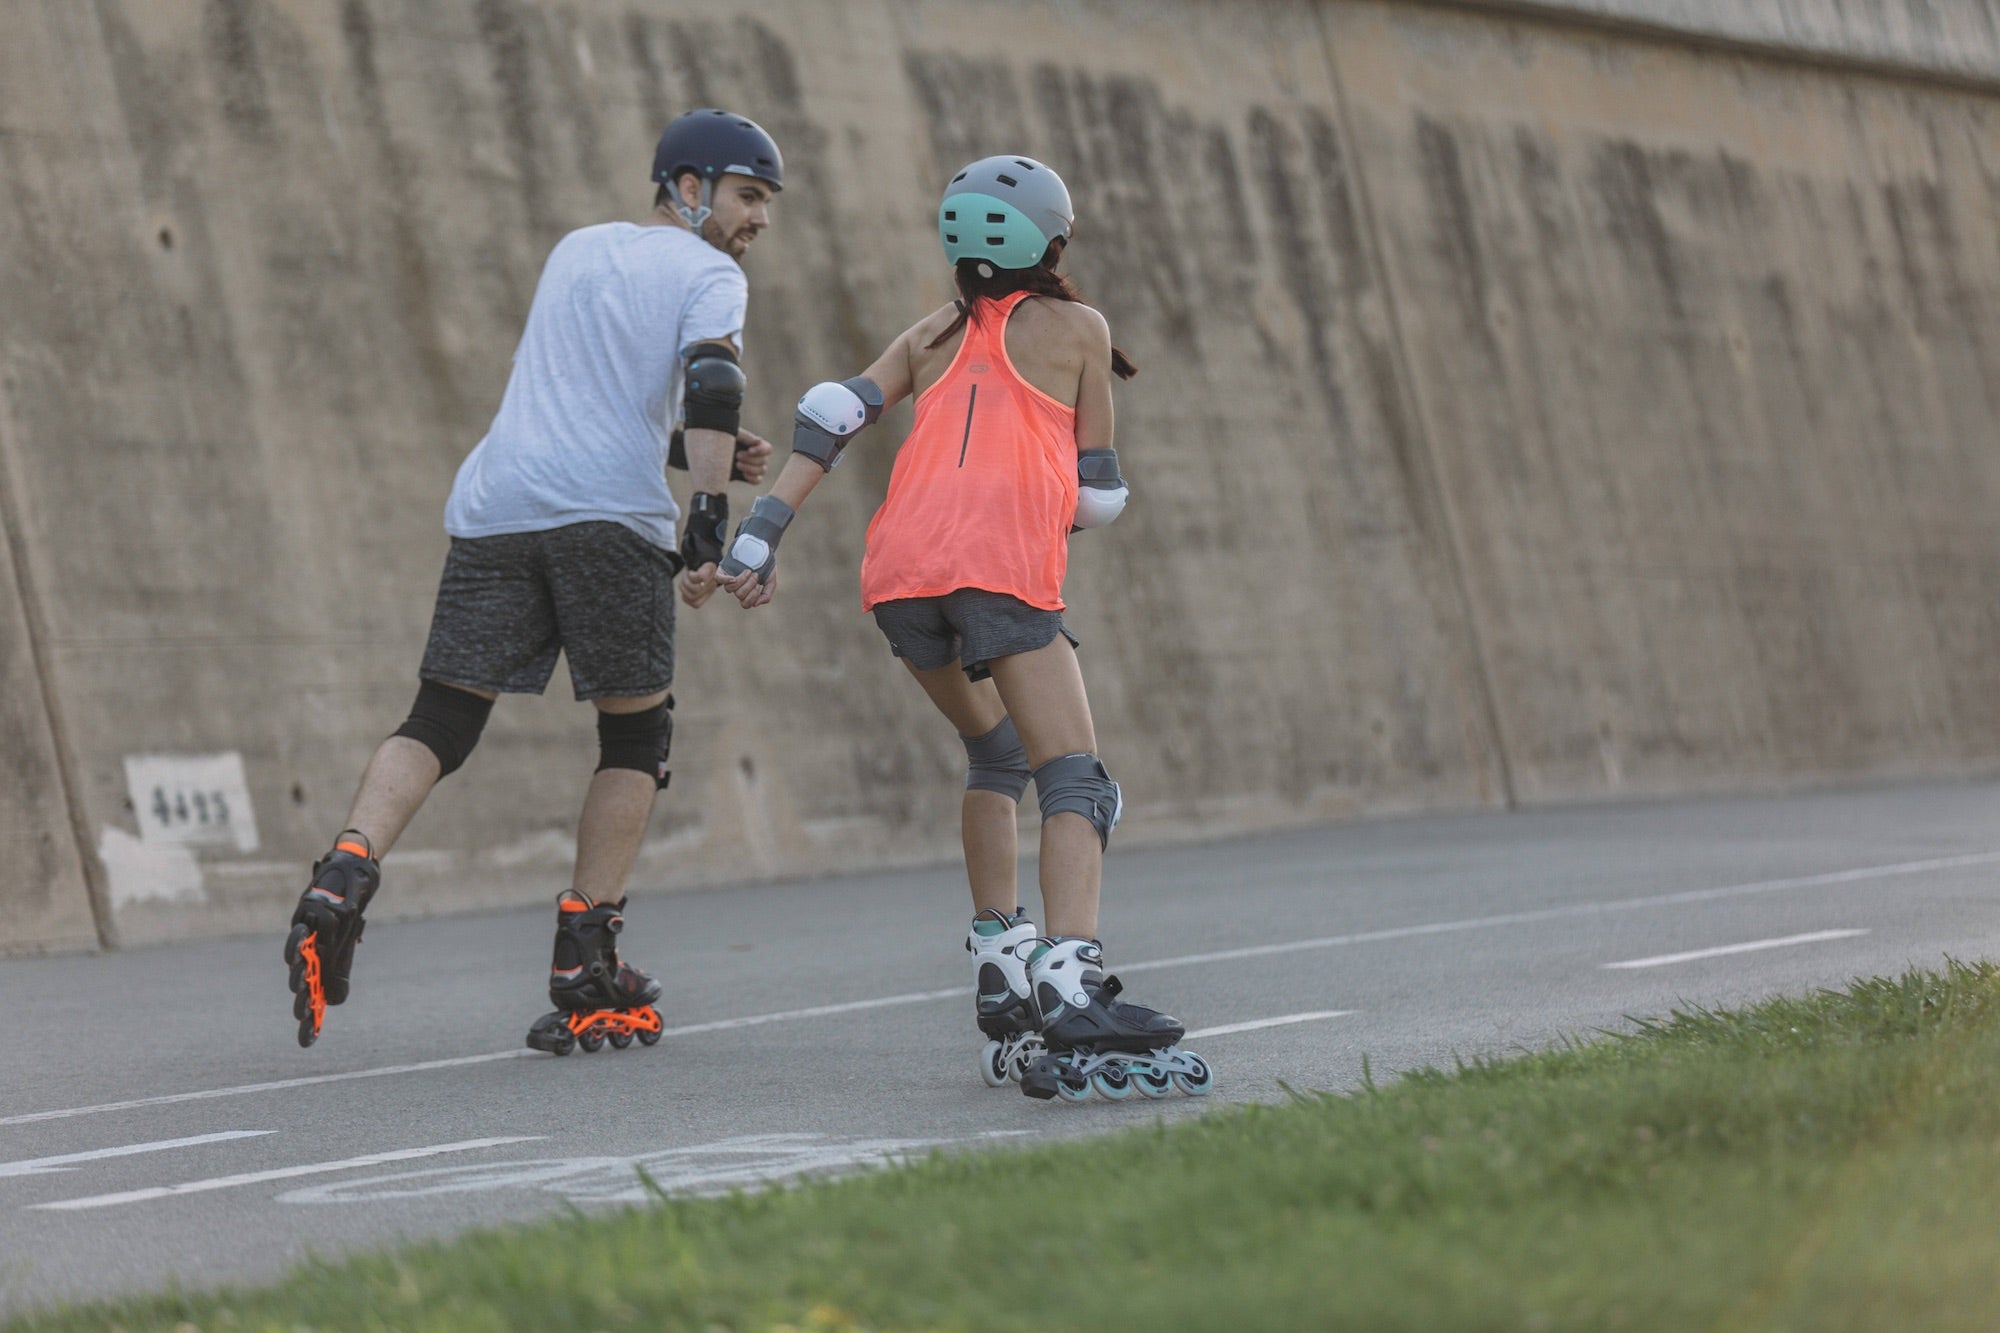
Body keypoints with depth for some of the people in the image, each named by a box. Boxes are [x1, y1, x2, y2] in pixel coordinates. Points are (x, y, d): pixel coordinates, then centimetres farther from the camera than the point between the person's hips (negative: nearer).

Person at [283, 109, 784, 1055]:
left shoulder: (576, 250, 29)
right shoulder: (707, 275, 9)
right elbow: (710, 380, -12)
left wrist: (703, 453, 27)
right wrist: (712, 508, -18)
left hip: (494, 505, 5)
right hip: (608, 514, -5)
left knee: (439, 724, 5)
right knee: (637, 730, 9)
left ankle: (343, 877, -20)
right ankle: (585, 970, 5)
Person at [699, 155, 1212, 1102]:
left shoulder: (933, 336, 26)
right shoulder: (1076, 328, 16)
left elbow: (831, 414, 11)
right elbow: (1098, 493, 17)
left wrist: (761, 535, 5)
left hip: (900, 571, 5)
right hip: (1004, 563, -5)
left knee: (996, 754, 26)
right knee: (1075, 780, -10)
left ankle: (1002, 982, 17)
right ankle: (1072, 996, -32)